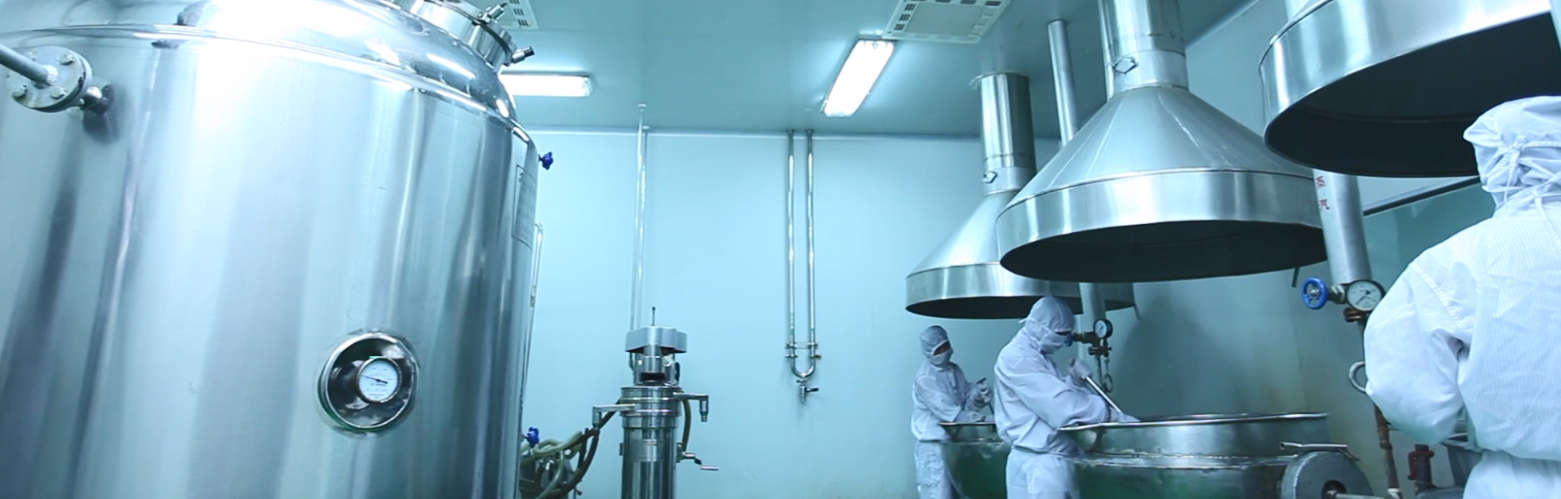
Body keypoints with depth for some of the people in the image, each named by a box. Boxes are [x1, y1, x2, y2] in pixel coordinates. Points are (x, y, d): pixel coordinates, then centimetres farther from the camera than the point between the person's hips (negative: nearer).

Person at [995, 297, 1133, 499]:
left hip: (1052, 461, 10)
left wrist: (1075, 382, 0)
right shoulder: (1017, 358, -16)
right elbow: (1059, 406, -23)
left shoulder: (1041, 357, 16)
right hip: (1039, 463, -10)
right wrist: (1111, 415, -20)